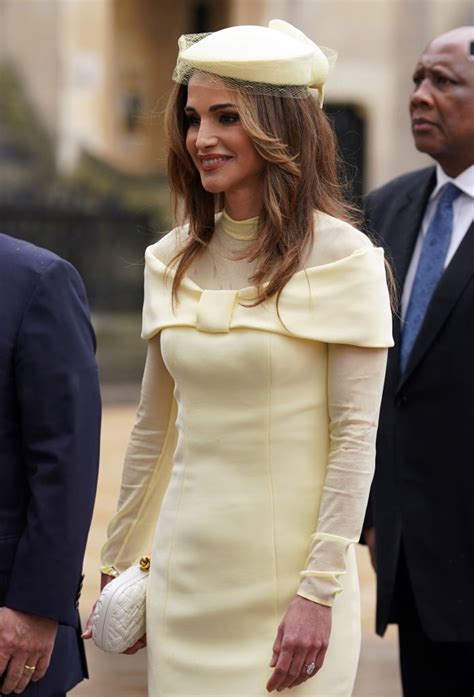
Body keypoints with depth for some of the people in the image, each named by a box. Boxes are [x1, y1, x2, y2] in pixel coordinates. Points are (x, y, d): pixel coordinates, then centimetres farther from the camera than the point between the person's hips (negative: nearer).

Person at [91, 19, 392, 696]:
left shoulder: (341, 258, -8)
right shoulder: (173, 261, 7)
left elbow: (355, 436, -10)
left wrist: (319, 590, -15)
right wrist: (118, 565, 15)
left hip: (288, 580, -4)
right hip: (186, 579, 4)